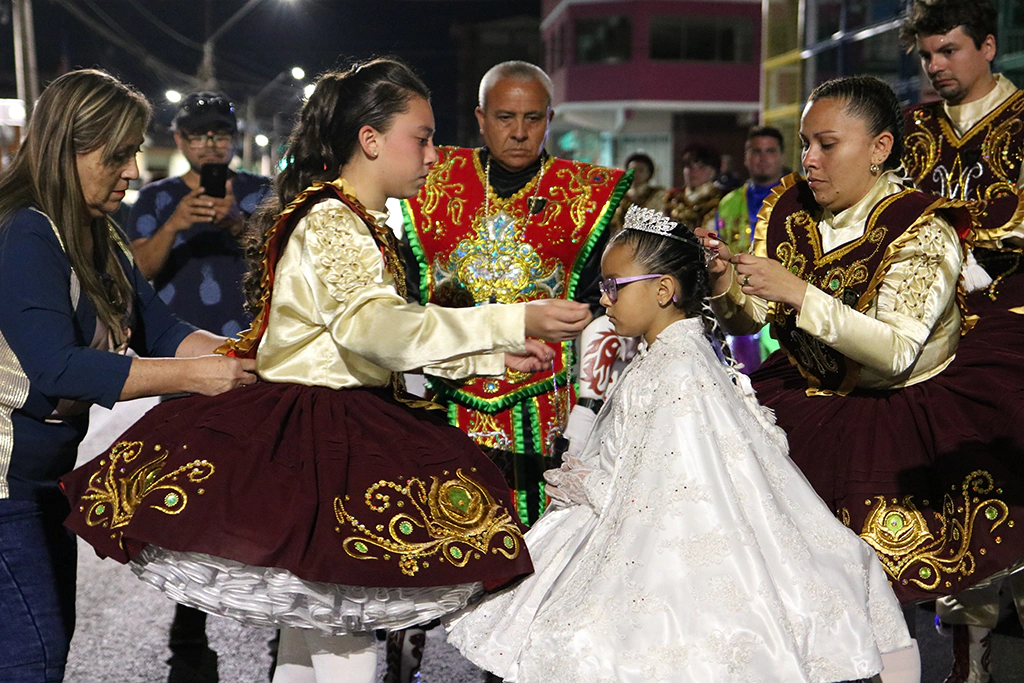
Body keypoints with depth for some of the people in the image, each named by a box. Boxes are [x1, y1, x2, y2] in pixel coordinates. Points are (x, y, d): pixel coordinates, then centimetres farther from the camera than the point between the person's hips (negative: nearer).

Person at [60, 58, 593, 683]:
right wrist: (512, 322, -32)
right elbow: (375, 325, -33)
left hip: (347, 434, 10)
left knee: (312, 614, 16)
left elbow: (391, 343, 22)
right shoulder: (332, 221, -15)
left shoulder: (362, 225, 17)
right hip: (315, 437, -10)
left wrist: (493, 357, 15)